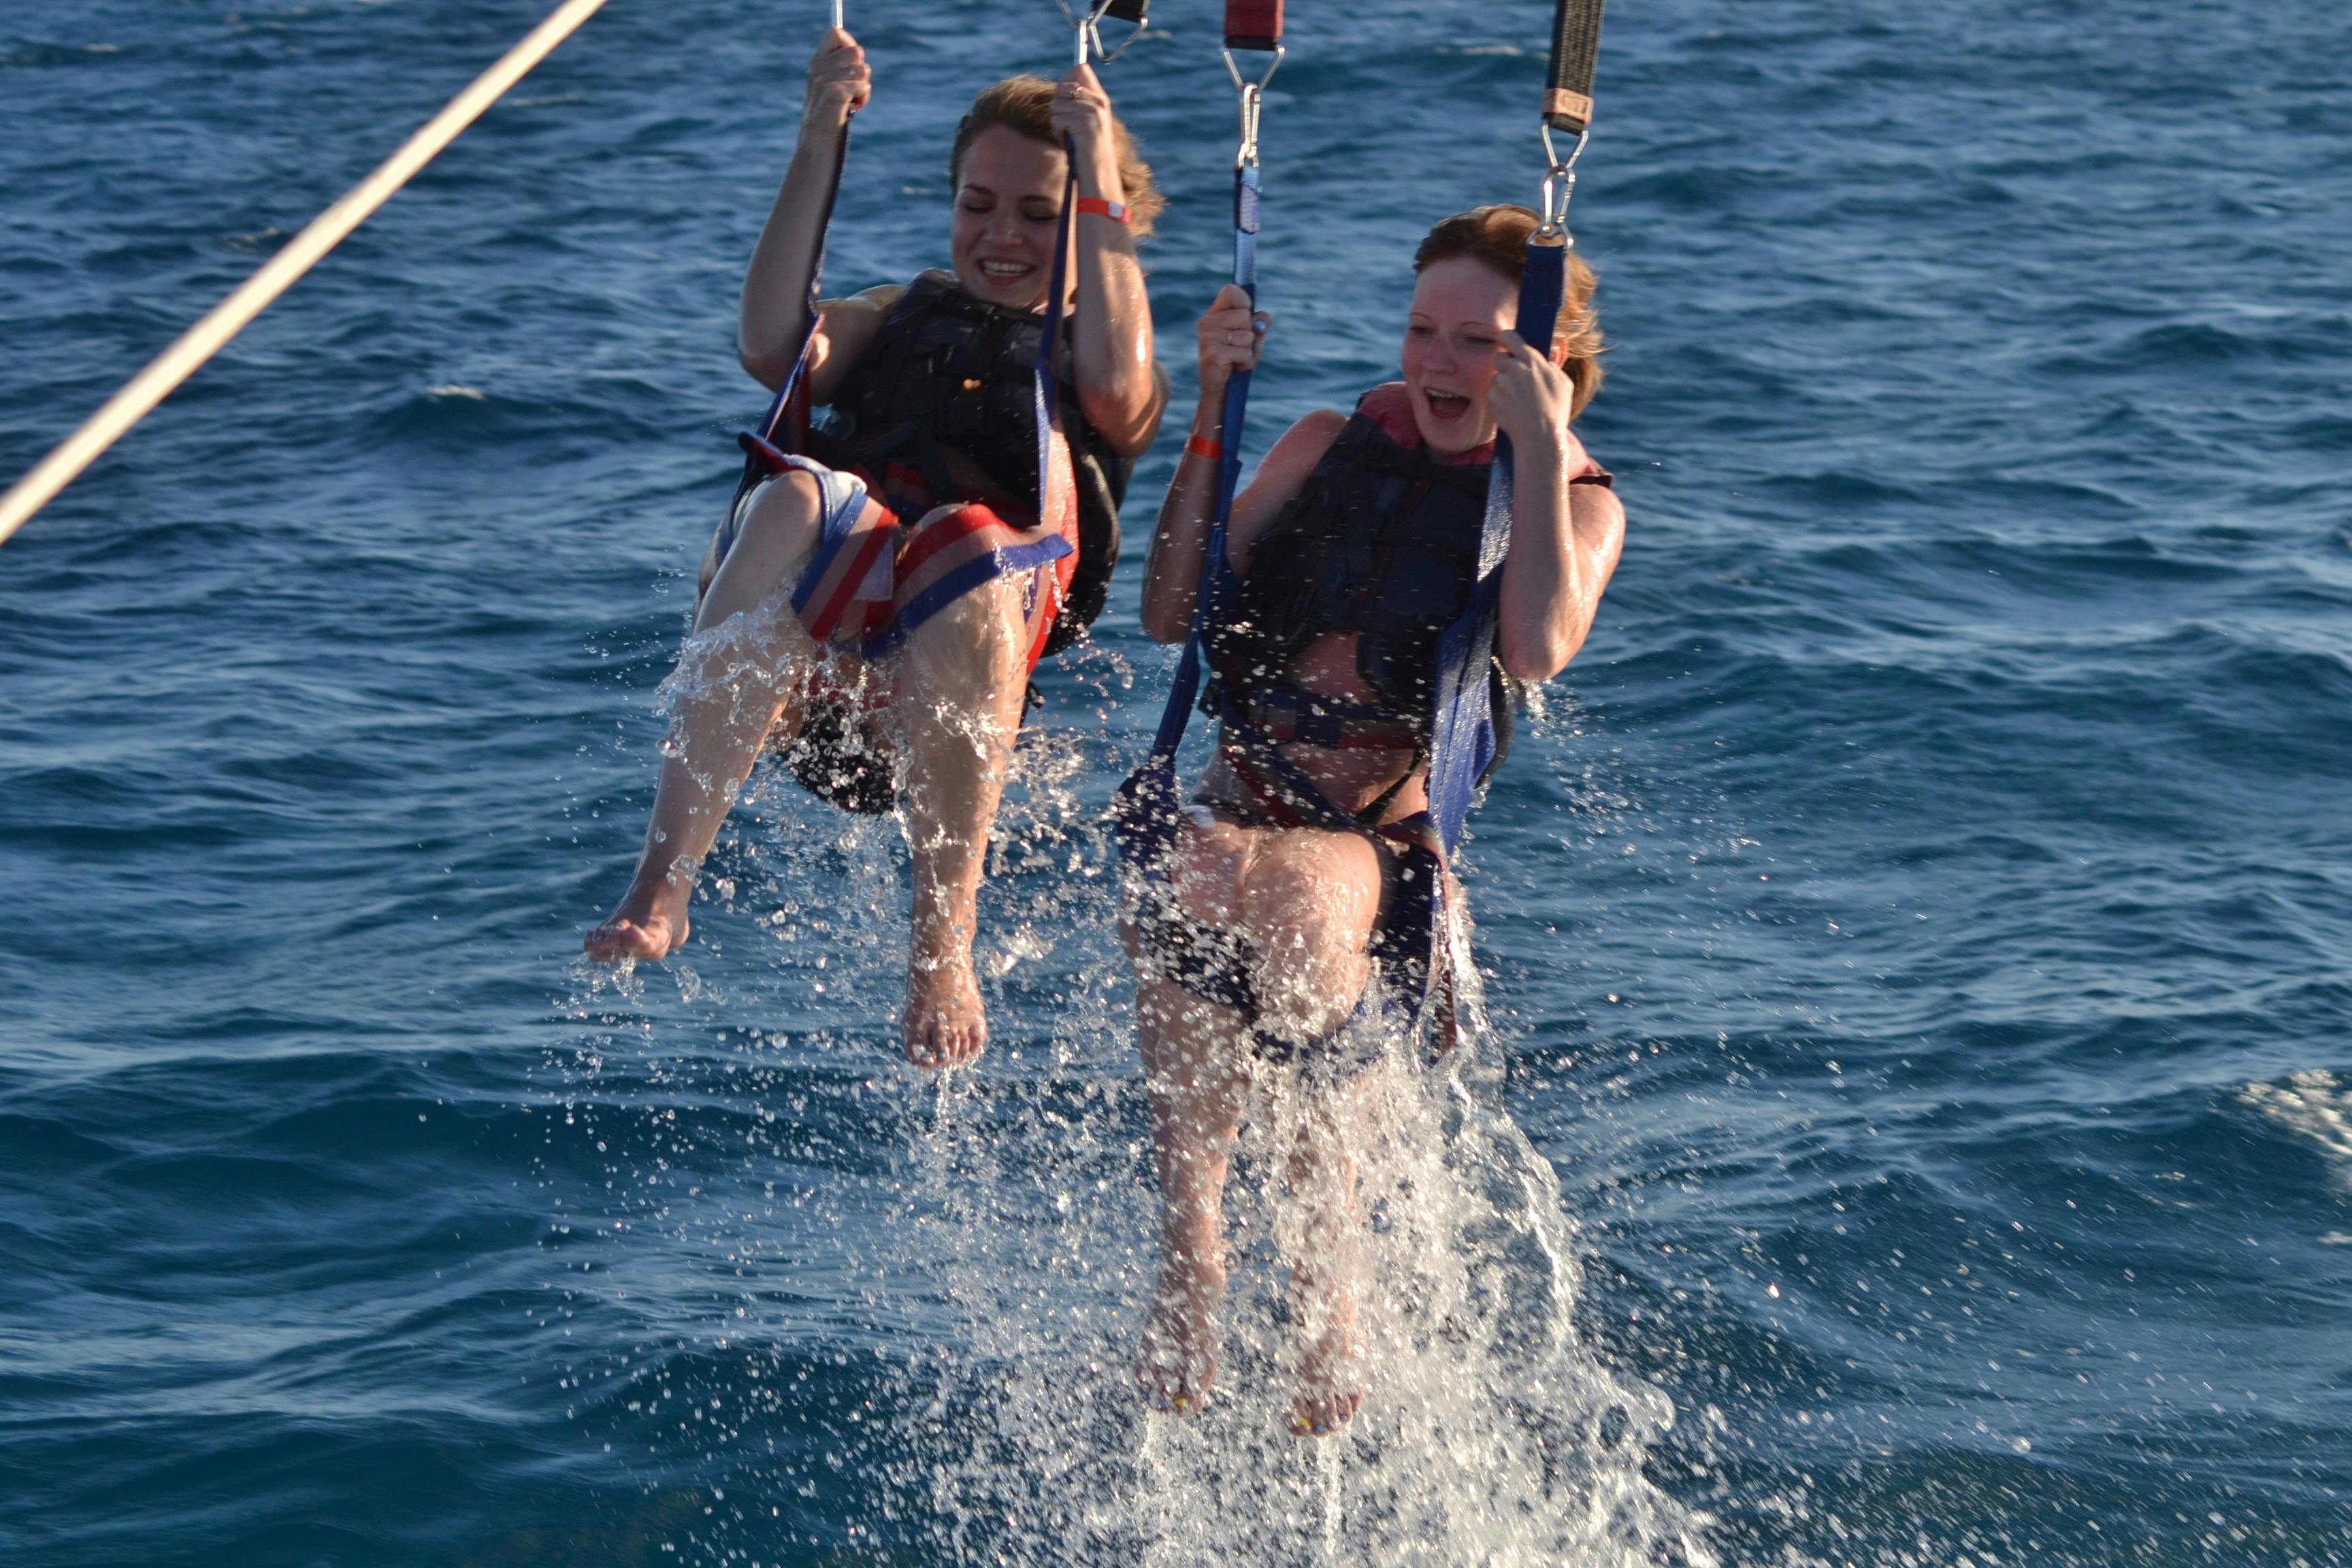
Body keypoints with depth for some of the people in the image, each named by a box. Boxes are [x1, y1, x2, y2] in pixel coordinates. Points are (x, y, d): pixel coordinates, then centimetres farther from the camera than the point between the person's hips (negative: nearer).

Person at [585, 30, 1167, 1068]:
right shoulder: (904, 317, 32)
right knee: (793, 500, -33)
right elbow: (772, 349, 10)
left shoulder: (1101, 353, 25)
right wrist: (818, 151, 5)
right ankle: (662, 882, -43)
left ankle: (943, 938, -42)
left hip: (963, 668, -2)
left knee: (969, 540, -38)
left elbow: (1115, 388, -2)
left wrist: (1102, 183, 0)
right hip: (808, 662, 2)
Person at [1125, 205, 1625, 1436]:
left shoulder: (1578, 505, 7)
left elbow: (1536, 652, -15)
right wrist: (1214, 416, 3)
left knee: (1287, 897, -36)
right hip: (1231, 811, 4)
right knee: (1181, 890, -26)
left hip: (1381, 846, -4)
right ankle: (1187, 1271, -21)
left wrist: (1536, 446, -13)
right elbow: (1173, 614, 10)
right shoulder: (1334, 446, 16)